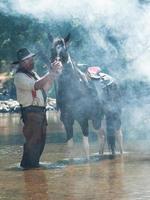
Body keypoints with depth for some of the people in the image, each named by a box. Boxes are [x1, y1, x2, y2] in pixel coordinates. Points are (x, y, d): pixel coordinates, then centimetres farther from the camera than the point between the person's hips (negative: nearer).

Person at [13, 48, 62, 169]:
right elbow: (37, 86, -25)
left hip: (40, 111, 9)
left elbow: (44, 88, 15)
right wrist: (51, 73, -25)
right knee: (32, 139, -7)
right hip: (31, 112, -9)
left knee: (40, 139, 13)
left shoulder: (32, 73, 18)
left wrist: (53, 74, 5)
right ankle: (28, 163, 2)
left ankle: (34, 163, 22)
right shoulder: (20, 76, -12)